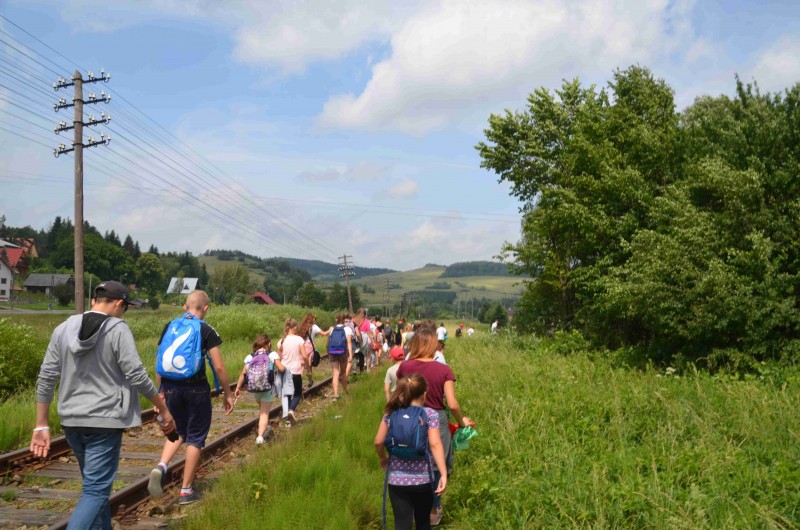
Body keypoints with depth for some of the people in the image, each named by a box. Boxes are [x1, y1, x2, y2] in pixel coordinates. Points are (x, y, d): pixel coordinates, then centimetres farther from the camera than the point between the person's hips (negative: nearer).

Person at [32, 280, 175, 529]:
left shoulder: (63, 329, 5)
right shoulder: (118, 330, -11)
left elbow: (46, 378, 4)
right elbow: (137, 376, -14)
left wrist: (41, 425, 9)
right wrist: (164, 409, -3)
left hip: (71, 420, 6)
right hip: (105, 420, -6)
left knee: (95, 484, 22)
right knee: (95, 491, -2)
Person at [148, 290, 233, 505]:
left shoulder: (169, 327, 5)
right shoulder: (206, 331, -7)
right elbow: (218, 367, -9)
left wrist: (160, 392, 16)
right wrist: (227, 394, 2)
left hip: (172, 388, 4)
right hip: (196, 389, -4)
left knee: (178, 432, 22)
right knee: (195, 437, 9)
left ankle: (161, 466, -5)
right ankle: (186, 491, 14)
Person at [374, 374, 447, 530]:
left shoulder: (391, 413, 2)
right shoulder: (430, 414, -6)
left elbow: (378, 442, 4)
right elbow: (435, 444, -14)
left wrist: (383, 458, 23)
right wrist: (443, 474, -13)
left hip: (397, 479, 1)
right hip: (423, 478, -1)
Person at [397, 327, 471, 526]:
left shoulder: (404, 367, -9)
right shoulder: (444, 370, -15)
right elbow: (452, 404, -15)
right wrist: (461, 421, 3)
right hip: (436, 421, -2)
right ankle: (433, 510, 32)